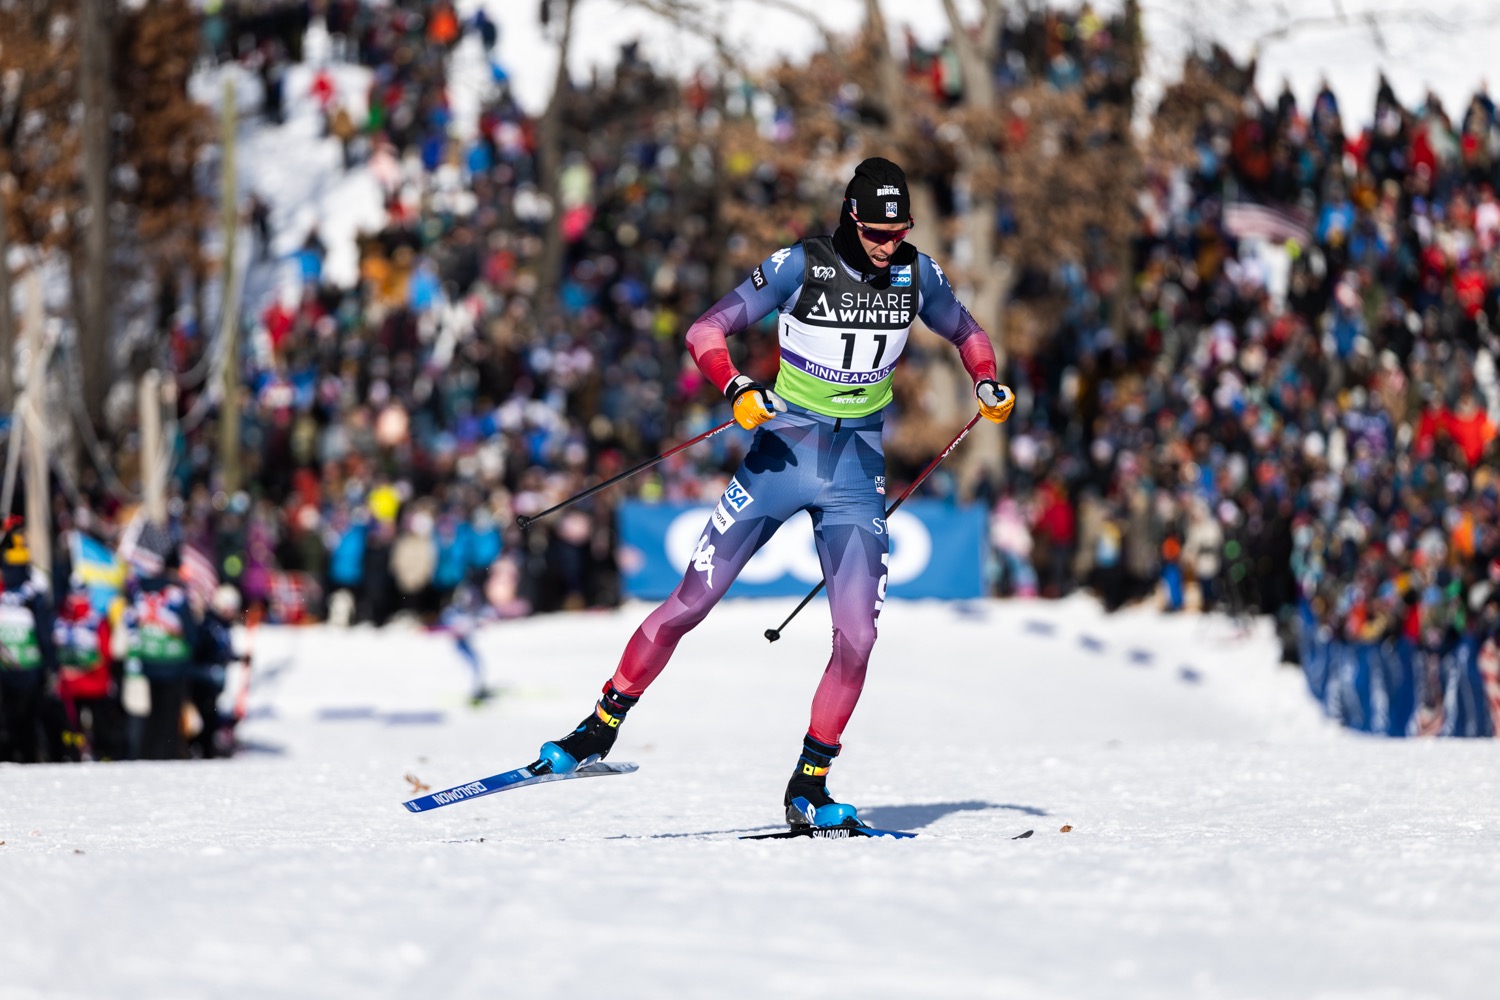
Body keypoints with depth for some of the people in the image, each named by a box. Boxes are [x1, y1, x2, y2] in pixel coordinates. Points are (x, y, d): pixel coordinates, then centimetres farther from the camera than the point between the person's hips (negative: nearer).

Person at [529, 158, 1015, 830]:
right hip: (781, 456, -2)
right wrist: (737, 389, -28)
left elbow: (966, 332, 19)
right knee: (689, 604, -2)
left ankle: (808, 787, 4)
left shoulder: (917, 275, 0)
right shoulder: (800, 267, -11)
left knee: (857, 635, -9)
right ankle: (602, 727, 13)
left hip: (857, 473, 2)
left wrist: (987, 383, -1)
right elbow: (706, 330, -10)